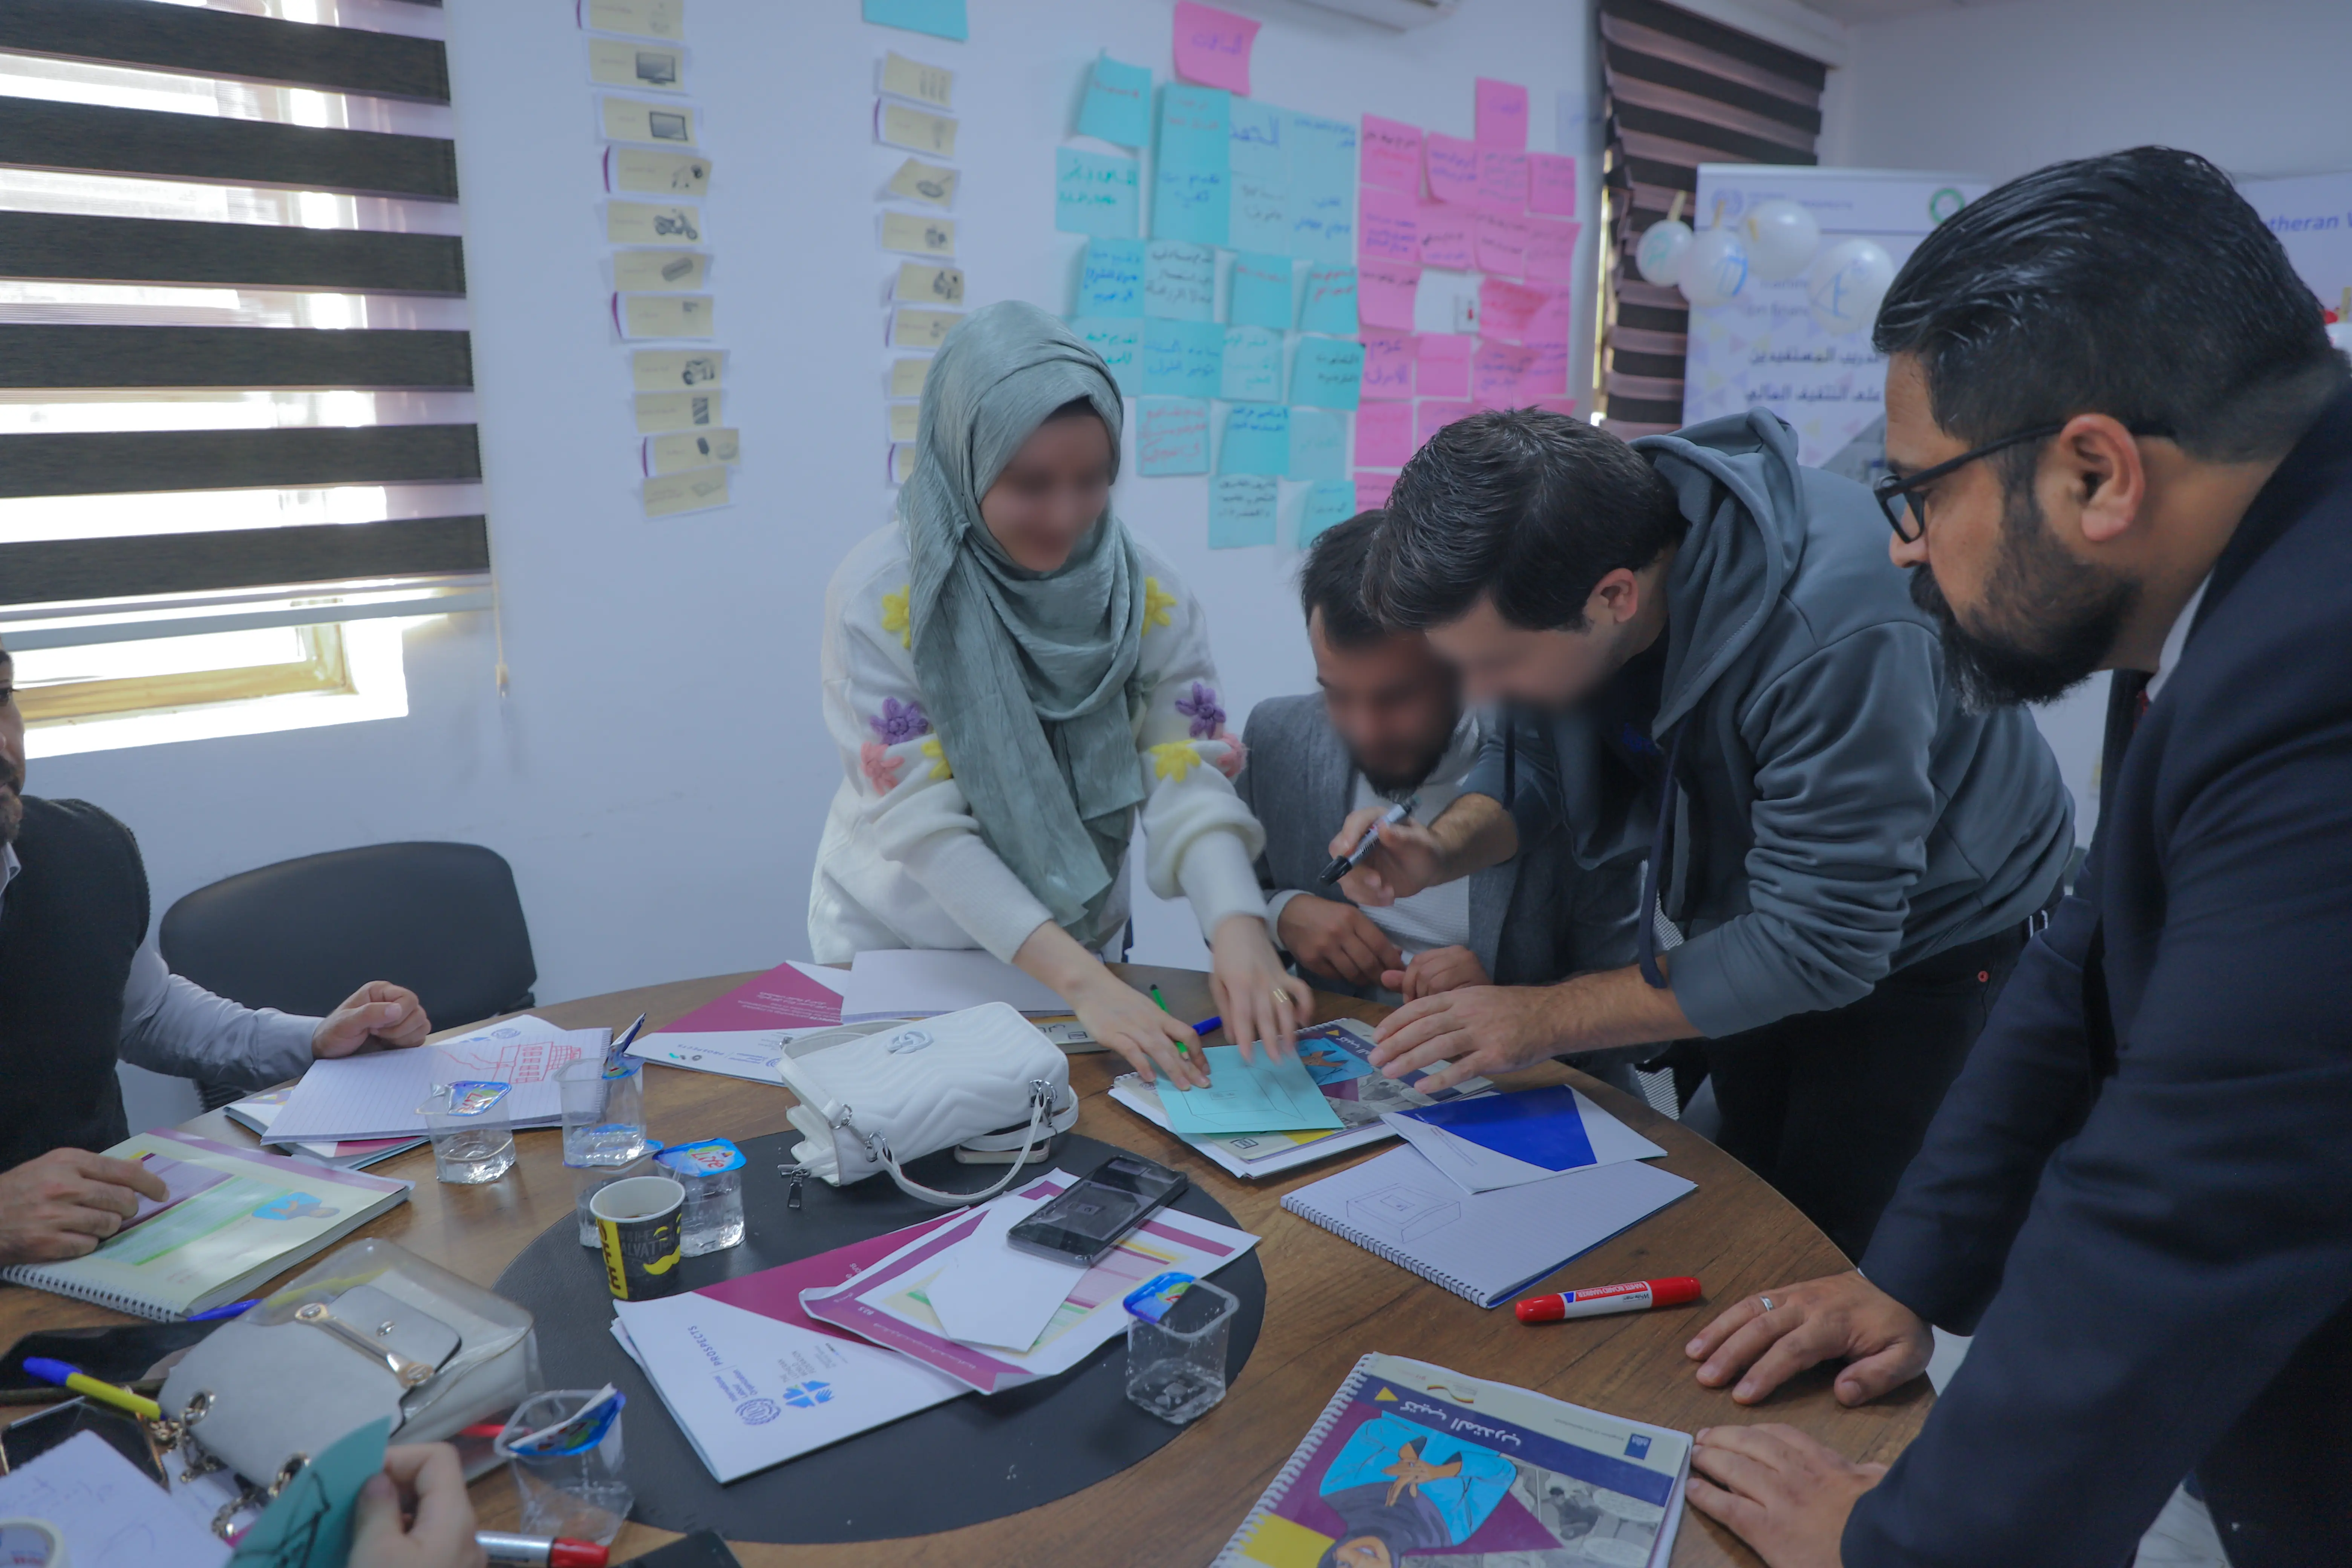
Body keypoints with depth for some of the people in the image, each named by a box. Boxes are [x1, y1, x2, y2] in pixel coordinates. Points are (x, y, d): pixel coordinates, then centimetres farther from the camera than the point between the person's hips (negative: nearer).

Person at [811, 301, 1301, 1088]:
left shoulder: (1148, 592, -11)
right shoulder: (879, 595, -19)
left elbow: (1189, 781, -14)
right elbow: (919, 824, -23)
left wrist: (1237, 927, -35)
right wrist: (1081, 980, -32)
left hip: (1077, 939, 2)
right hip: (898, 946, -2)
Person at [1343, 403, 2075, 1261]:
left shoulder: (1837, 634, -40)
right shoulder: (1565, 562, -20)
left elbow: (1820, 945, -33)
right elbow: (1538, 752, -2)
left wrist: (1549, 1015, -31)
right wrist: (1441, 850, -23)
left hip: (1922, 947, -6)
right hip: (1750, 920, 6)